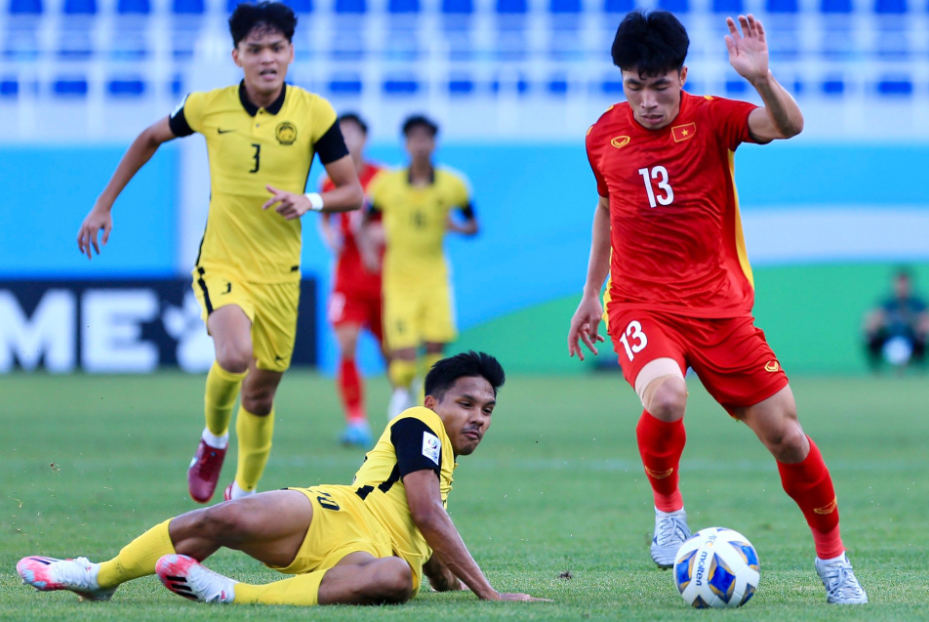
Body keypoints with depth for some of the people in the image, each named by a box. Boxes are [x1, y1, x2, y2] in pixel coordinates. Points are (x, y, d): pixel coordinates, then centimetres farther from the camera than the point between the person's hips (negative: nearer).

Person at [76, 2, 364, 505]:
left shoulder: (314, 113, -8)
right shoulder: (208, 107, -7)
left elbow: (353, 193, -3)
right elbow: (151, 138, 13)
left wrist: (311, 201, -25)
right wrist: (103, 205, 13)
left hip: (279, 273, 2)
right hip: (222, 264, -2)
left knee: (261, 392, 10)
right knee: (235, 356, -30)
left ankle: (244, 495, 33)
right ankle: (214, 439, 1)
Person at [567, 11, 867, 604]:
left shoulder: (711, 119, -7)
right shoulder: (604, 136, 2)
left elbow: (789, 126, -26)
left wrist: (761, 79, -45)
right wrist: (591, 293, 23)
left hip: (720, 305, 0)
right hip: (641, 305, 0)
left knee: (784, 433, -2)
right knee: (665, 398, -32)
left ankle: (832, 557, 21)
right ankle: (668, 506, -3)